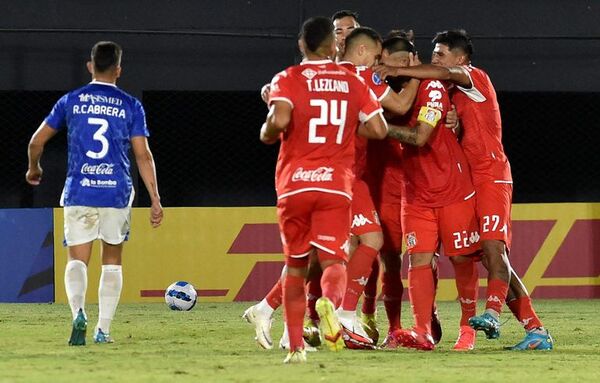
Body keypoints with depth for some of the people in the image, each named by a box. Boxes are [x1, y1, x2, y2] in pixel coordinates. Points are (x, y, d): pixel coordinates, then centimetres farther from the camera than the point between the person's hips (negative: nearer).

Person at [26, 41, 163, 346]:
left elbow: (36, 142, 10)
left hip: (78, 193, 0)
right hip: (117, 193, 0)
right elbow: (143, 155, -2)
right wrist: (155, 199, 2)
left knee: (77, 260, 0)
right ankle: (103, 329, 10)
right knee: (112, 260, 14)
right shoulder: (130, 106, 2)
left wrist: (33, 169, 30)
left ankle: (78, 312, -28)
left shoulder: (70, 101, 5)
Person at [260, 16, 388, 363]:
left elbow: (280, 120, -18)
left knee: (295, 266, 14)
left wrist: (268, 134, 4)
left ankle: (296, 346, 12)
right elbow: (379, 129, 5)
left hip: (293, 185, 0)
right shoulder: (353, 83, 8)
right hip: (336, 185, 0)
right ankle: (330, 301, -41)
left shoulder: (287, 80, 0)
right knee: (333, 260, -6)